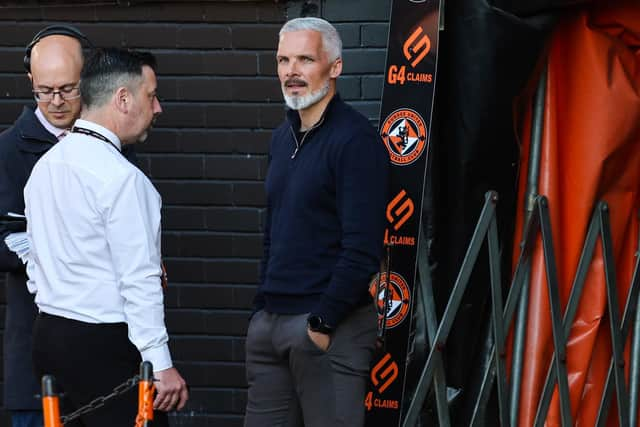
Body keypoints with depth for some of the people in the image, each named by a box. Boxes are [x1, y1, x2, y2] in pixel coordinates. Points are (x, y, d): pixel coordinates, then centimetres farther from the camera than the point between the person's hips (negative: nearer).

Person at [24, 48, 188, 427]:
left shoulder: (45, 166, 12)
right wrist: (160, 363, -15)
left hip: (49, 331, 9)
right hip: (105, 345, -9)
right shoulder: (121, 177, -15)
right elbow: (139, 281, -17)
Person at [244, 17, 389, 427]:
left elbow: (362, 250, -18)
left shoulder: (355, 139, -12)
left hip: (329, 326, -8)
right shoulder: (284, 136, 14)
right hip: (271, 319, 8)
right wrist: (263, 306, 14)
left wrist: (322, 323, -17)